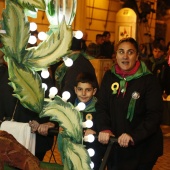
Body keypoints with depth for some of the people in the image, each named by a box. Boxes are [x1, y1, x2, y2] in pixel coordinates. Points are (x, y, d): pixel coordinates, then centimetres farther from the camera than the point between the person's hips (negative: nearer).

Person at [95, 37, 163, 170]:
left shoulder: (149, 80, -10)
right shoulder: (109, 76, 4)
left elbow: (154, 115, -14)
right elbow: (101, 106, 1)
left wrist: (134, 136, -26)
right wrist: (104, 128, -17)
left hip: (142, 148, -4)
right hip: (114, 144, 4)